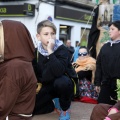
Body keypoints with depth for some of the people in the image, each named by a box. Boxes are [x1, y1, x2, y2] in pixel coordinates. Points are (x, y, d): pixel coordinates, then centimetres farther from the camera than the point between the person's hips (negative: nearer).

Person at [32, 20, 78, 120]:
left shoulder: (61, 49, -20)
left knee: (61, 82, -41)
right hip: (48, 85, 4)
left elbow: (59, 72, -37)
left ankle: (65, 108, -10)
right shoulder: (37, 51, -7)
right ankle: (52, 103, 19)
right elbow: (35, 72, 4)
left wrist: (50, 51, -38)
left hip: (64, 82, -4)